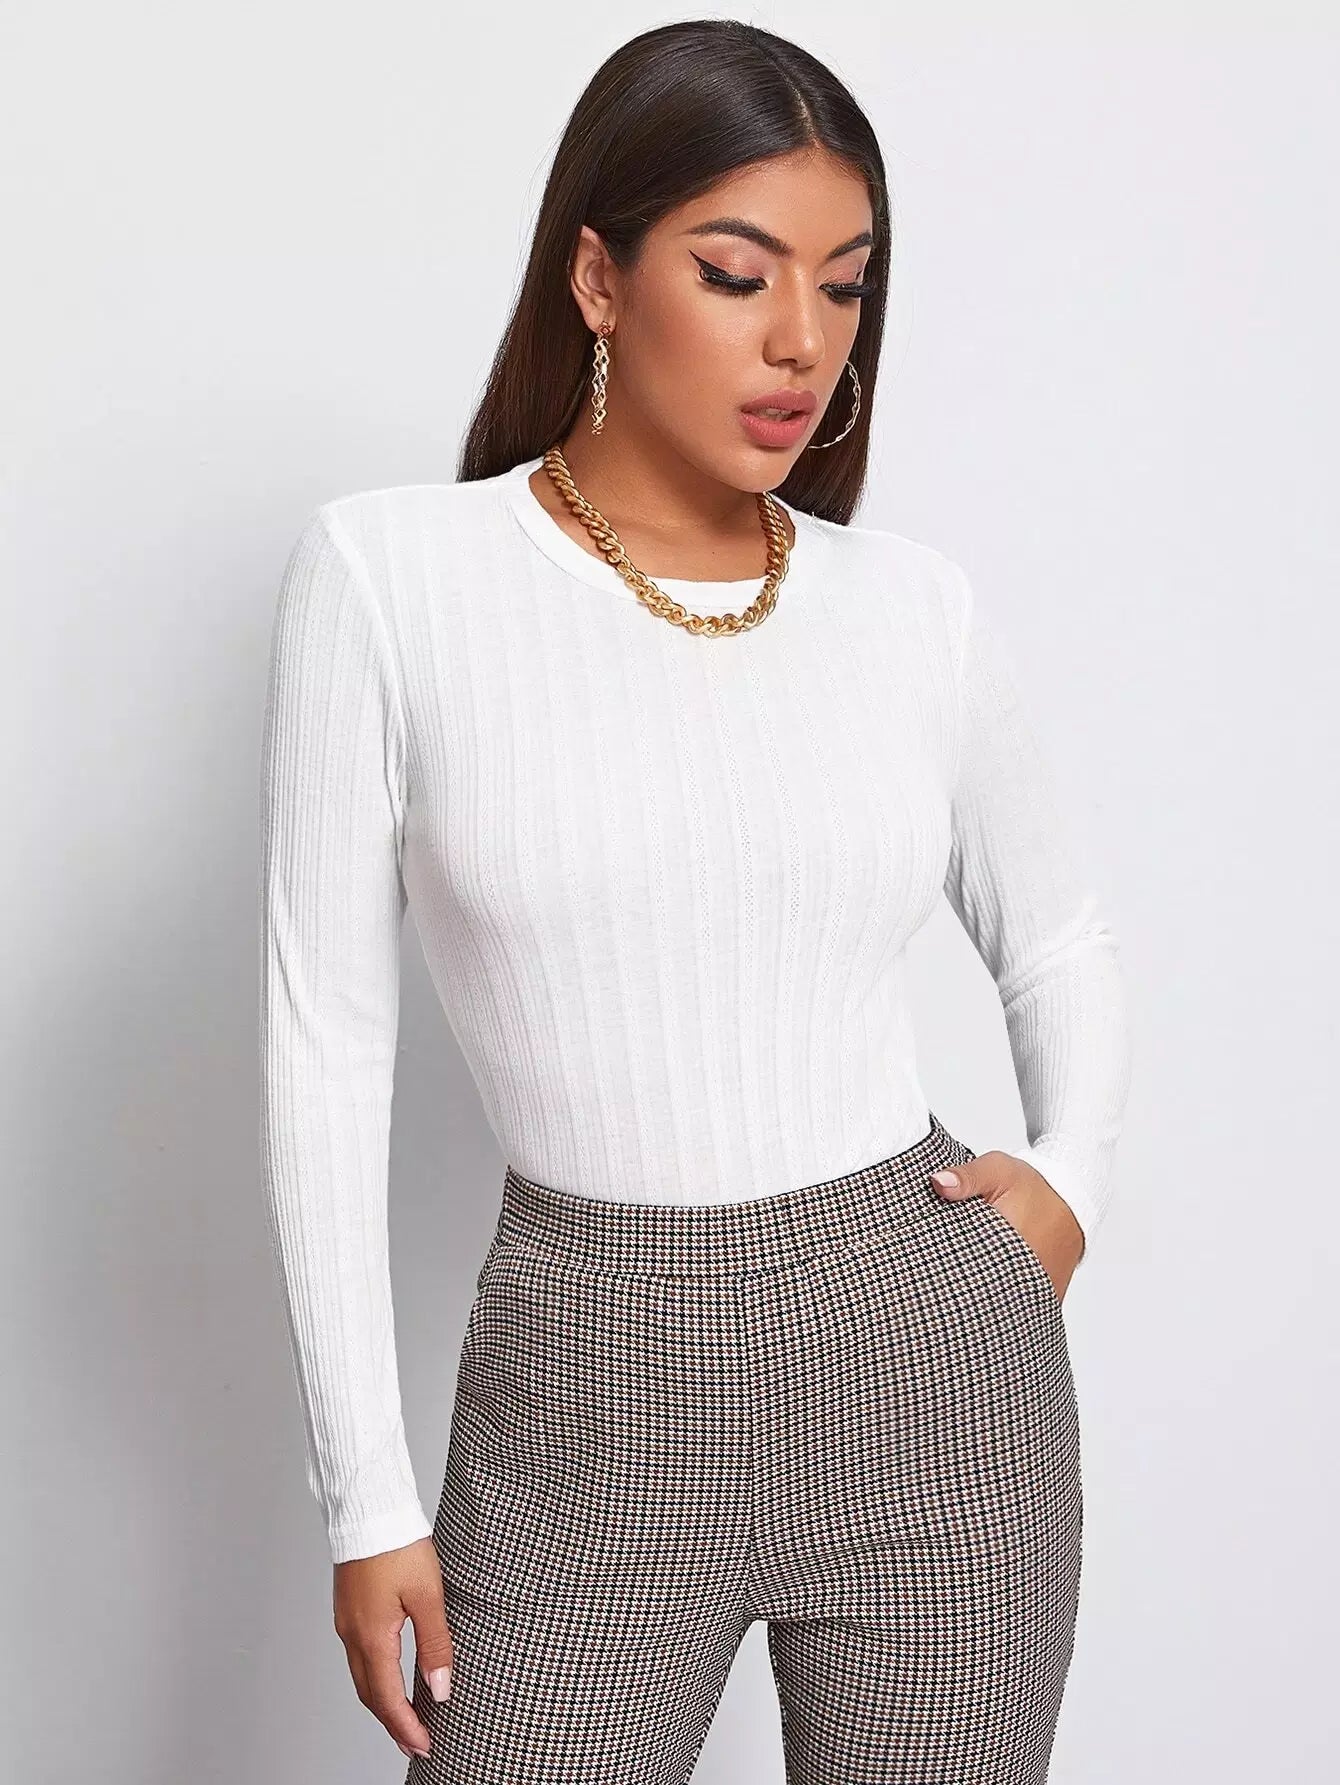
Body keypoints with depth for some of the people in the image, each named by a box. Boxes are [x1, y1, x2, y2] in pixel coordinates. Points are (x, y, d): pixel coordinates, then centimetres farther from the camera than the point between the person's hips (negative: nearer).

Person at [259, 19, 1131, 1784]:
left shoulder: (913, 604, 1)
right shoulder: (392, 570, -6)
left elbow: (1057, 939, 19)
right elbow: (327, 1040, -4)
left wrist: (1072, 1177, 2)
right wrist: (368, 1492, -3)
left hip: (933, 1357, 2)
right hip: (591, 1385, -2)